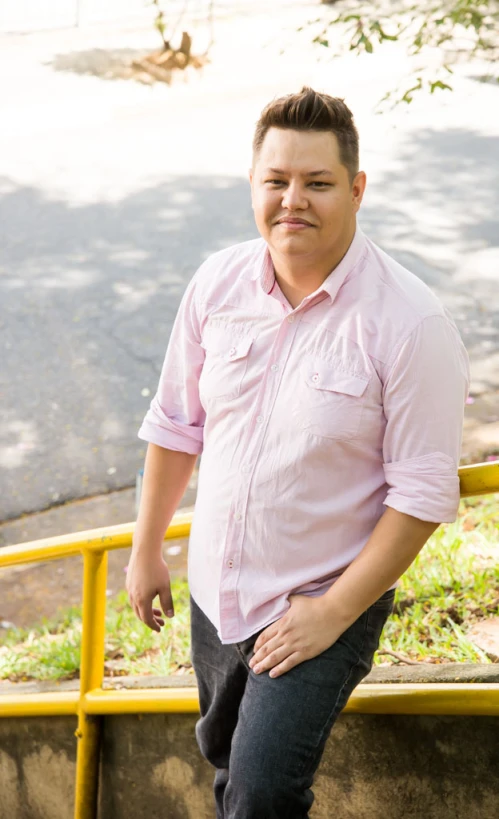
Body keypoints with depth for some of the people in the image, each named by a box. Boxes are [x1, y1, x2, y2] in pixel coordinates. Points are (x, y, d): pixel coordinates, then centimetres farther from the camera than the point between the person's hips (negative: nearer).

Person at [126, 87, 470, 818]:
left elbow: (423, 493, -18)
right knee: (224, 756, 24)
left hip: (323, 601, -5)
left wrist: (335, 612, -17)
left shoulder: (411, 323, -22)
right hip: (215, 590, 5)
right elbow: (177, 423, 5)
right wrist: (147, 550, 10)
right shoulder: (218, 282, -7)